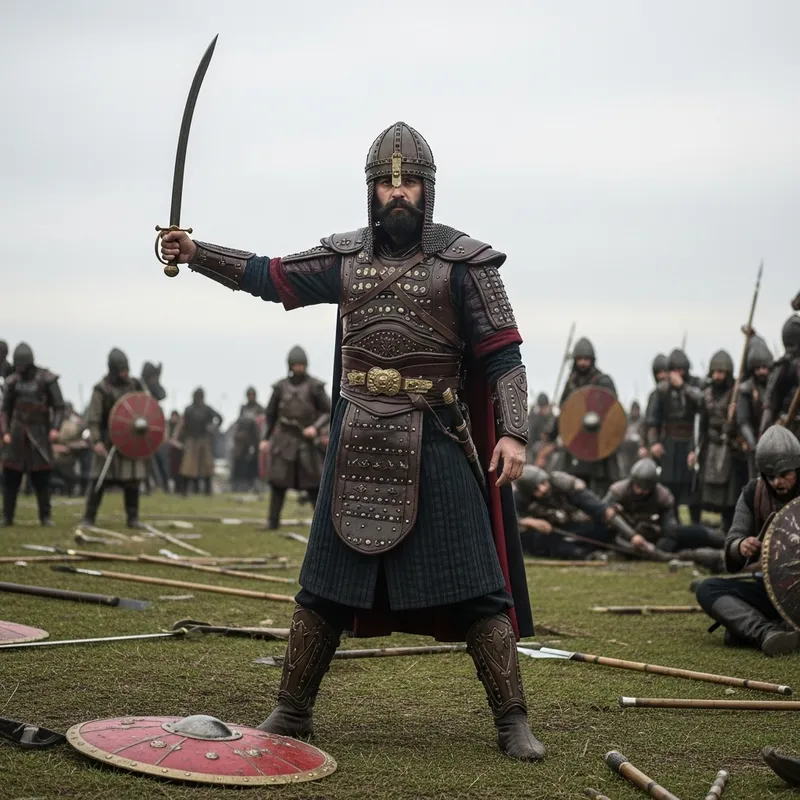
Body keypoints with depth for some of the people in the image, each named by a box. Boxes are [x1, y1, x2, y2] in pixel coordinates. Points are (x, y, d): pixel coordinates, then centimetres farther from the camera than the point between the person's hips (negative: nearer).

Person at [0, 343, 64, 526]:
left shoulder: (47, 379, -6)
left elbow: (59, 406, -5)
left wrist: (55, 428, -18)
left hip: (39, 434, -3)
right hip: (17, 434, 3)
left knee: (41, 477, -1)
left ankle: (45, 516, 8)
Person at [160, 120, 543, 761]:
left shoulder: (462, 261, -3)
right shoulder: (346, 256, 9)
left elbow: (504, 357, -5)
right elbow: (268, 277, 17)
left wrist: (512, 432, -17)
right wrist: (196, 253, 6)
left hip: (432, 443, -4)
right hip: (357, 443, 4)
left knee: (475, 588, -6)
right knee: (324, 586, 12)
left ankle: (514, 723, 3)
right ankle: (293, 712, 25)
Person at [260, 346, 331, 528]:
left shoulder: (315, 386, -5)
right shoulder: (281, 386, 2)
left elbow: (329, 412, -3)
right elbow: (271, 413, 12)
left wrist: (315, 427, -19)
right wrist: (266, 438, 8)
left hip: (306, 440, -1)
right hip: (284, 439, 2)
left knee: (313, 483, -1)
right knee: (278, 481, -4)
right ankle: (273, 521, 2)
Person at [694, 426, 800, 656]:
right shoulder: (753, 494, 3)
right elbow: (732, 560, 3)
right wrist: (740, 547, -22)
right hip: (772, 589, 3)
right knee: (707, 589, -22)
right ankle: (766, 631, -40)